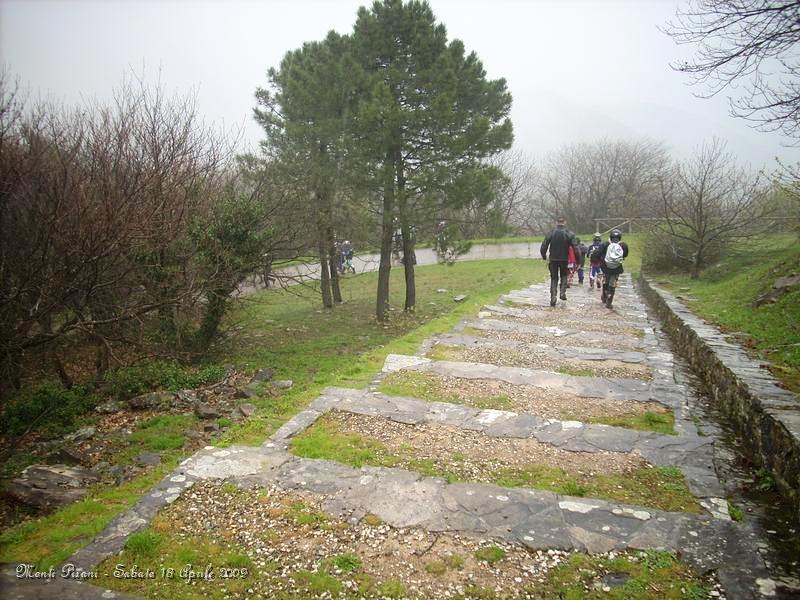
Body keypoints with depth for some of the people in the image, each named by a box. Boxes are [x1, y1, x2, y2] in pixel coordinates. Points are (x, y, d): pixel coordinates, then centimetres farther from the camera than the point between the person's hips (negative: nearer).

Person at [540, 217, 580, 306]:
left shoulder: (551, 233, -4)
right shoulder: (569, 234, -5)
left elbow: (543, 247, -5)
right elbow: (575, 248, -9)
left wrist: (544, 257, 11)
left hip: (553, 259, 0)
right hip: (564, 259, 0)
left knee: (554, 278, 9)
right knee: (564, 276, 21)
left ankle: (553, 298, 0)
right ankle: (563, 292, 3)